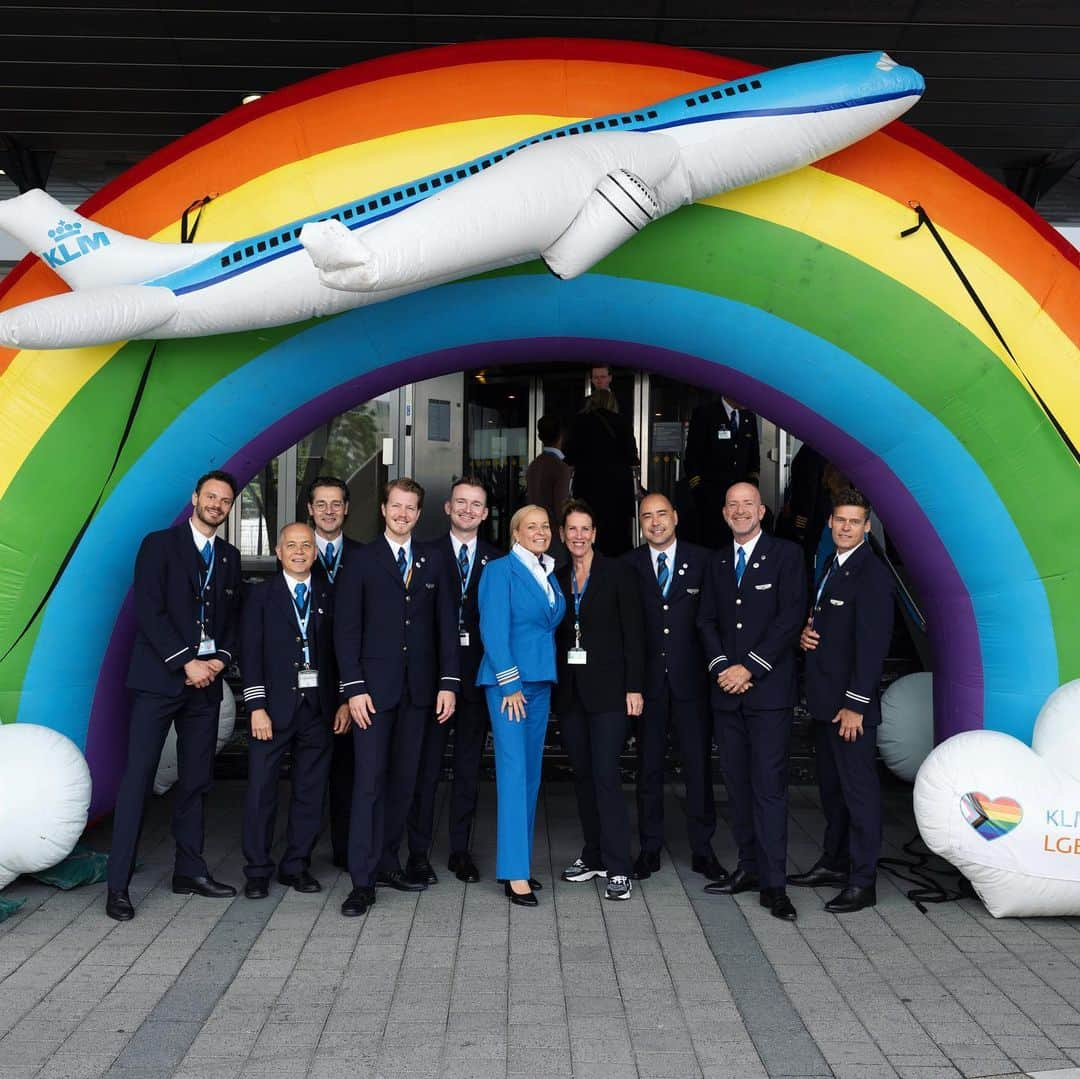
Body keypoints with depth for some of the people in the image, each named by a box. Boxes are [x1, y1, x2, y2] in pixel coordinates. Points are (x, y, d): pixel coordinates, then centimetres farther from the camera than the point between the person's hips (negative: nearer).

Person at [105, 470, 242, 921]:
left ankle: (190, 871, 17)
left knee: (197, 780, 8)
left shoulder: (229, 557, 15)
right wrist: (186, 662, -14)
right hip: (159, 678, -5)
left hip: (206, 681, 5)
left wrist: (221, 658, -1)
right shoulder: (160, 545, -1)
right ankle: (118, 885, -3)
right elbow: (149, 611, -9)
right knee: (137, 777, -7)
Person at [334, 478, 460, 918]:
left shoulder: (433, 561, 10)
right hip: (374, 687, -3)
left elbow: (447, 624, 8)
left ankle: (386, 861, 21)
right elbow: (346, 628, -2)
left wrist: (448, 682, 0)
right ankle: (362, 881, -2)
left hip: (418, 688, 3)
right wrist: (353, 686, -10)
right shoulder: (362, 561, 2)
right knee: (369, 782, -5)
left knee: (403, 781, 8)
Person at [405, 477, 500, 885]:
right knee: (427, 765, 0)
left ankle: (460, 849, 20)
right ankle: (419, 852, 9)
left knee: (469, 767, 10)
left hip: (478, 675, 2)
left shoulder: (497, 561, 8)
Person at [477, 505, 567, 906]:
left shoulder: (548, 575, 15)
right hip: (508, 680, -7)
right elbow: (493, 630, -12)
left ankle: (518, 861, 17)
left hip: (540, 682, 7)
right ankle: (515, 874, -8)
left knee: (531, 774, 9)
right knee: (514, 772, -10)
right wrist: (510, 683, -16)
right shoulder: (500, 571, -6)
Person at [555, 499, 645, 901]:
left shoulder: (618, 572, -2)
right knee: (582, 774, 9)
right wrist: (554, 686, 6)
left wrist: (634, 687, -10)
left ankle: (617, 868, -6)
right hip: (569, 690, 5)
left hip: (607, 688, -5)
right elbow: (556, 636, 12)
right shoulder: (558, 579, 12)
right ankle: (594, 855, 20)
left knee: (606, 775, -10)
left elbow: (633, 631, -5)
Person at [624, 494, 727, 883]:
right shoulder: (629, 566, 4)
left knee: (699, 764, 4)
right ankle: (650, 848, 19)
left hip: (691, 678, -1)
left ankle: (702, 850, 15)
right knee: (648, 766, 8)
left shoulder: (702, 560, 3)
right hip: (647, 679, 1)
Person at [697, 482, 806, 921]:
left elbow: (790, 618, -8)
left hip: (769, 689, -5)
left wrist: (749, 668, -12)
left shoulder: (786, 555, -1)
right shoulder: (718, 562, 16)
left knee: (769, 786, -7)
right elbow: (707, 620, 13)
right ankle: (748, 867, 18)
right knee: (737, 784, 9)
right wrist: (721, 667, -4)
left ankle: (773, 884, -3)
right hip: (727, 689, 5)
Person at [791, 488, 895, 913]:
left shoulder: (872, 574, -14)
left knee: (859, 789, -2)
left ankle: (862, 881, 6)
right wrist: (805, 633, 2)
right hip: (824, 701, 9)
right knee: (831, 787, 17)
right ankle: (834, 863, 29)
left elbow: (872, 643, -19)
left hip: (851, 703, -9)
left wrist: (856, 704, -21)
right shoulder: (832, 567, 14)